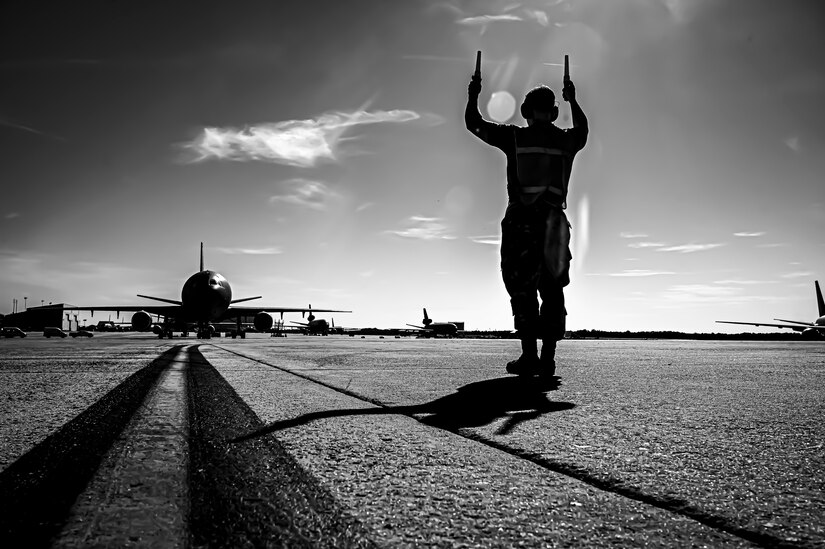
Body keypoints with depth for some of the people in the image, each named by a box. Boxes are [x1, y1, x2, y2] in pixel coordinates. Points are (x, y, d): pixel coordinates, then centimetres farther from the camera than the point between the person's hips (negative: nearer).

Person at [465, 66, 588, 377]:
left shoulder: (514, 137, 1)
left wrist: (473, 96, 31)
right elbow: (583, 129, 37)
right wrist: (572, 99, 51)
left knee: (522, 289, -1)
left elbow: (474, 124, 13)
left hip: (520, 222, -3)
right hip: (554, 224, 3)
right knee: (552, 290, 7)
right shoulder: (568, 141, 11)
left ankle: (529, 356, -6)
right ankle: (547, 358, 5)